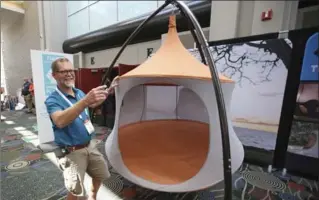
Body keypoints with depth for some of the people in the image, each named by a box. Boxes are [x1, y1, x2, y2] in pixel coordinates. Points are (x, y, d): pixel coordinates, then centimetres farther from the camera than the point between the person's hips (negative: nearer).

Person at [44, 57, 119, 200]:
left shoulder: (79, 92, 2)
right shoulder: (52, 100, -18)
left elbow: (92, 105, 21)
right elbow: (60, 121, -39)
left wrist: (108, 91, 10)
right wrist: (85, 100, -52)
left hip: (90, 145, 7)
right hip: (71, 152, -6)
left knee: (101, 174, 22)